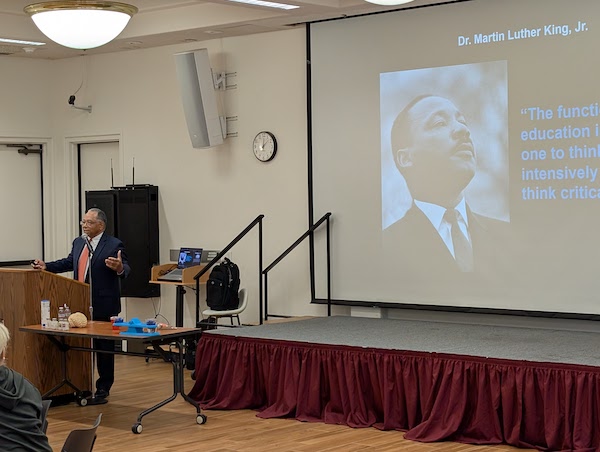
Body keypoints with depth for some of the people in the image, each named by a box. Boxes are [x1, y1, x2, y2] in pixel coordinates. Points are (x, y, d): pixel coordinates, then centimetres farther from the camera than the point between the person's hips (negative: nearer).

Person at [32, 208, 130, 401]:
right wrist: (46, 266, 12)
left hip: (103, 307, -6)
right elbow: (69, 262, 22)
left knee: (104, 347, 3)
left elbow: (125, 269, -13)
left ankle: (103, 387, 12)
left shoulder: (114, 245, -9)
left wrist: (120, 268, -35)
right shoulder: (78, 242, 12)